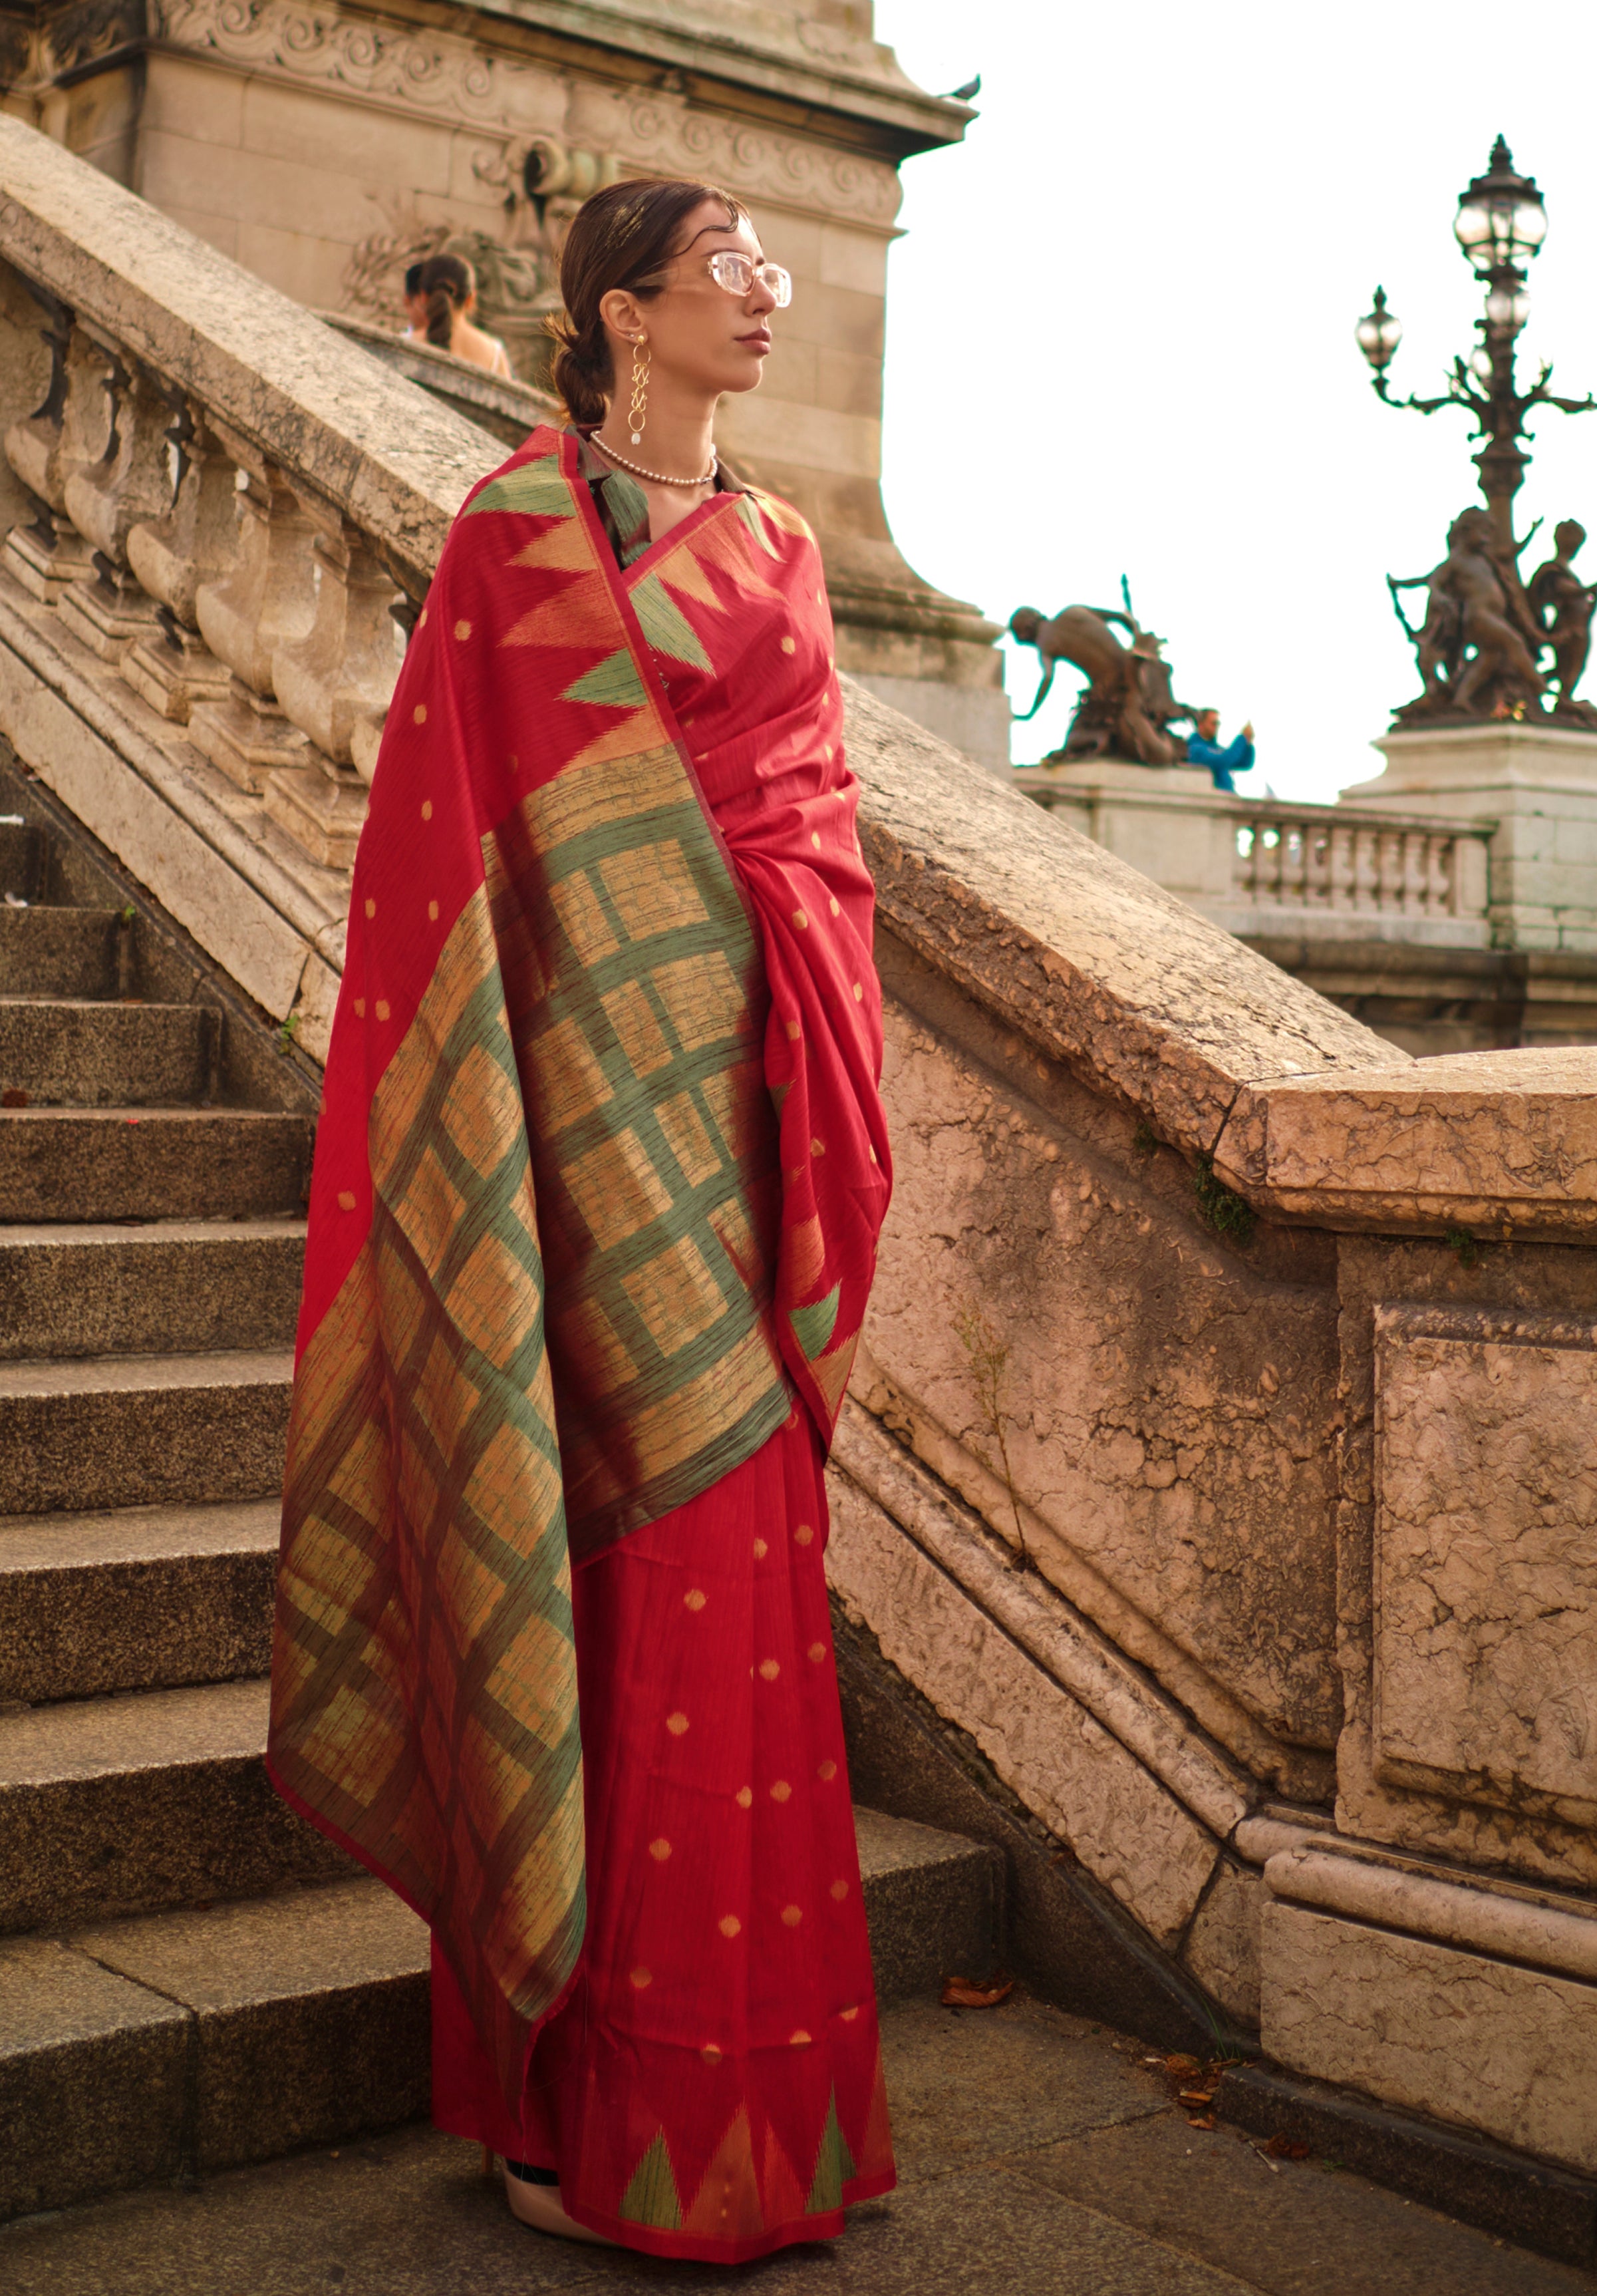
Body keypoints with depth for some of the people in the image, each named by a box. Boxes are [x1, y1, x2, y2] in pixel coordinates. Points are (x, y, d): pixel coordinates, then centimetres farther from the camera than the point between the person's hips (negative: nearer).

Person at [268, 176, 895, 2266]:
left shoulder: (775, 549, 19)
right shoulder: (516, 527, 2)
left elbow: (819, 816, 17)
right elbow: (462, 822, -4)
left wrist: (813, 1092, 7)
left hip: (744, 1079, 5)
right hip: (590, 1085, -5)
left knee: (732, 1535, 4)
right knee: (628, 1549, -6)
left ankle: (735, 2081, 14)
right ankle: (612, 2116, 4)